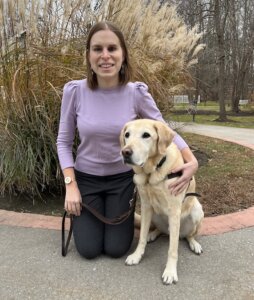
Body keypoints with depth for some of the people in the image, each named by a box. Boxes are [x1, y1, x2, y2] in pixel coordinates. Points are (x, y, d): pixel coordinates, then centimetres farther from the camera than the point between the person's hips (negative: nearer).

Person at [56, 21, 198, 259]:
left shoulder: (137, 93, -16)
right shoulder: (74, 90, -17)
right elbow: (64, 141, -6)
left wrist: (191, 161, -23)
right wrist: (70, 185, -13)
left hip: (122, 178, 0)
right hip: (86, 177, 0)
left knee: (116, 249, 4)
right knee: (88, 250, 3)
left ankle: (121, 212, 36)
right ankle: (83, 214, 35)